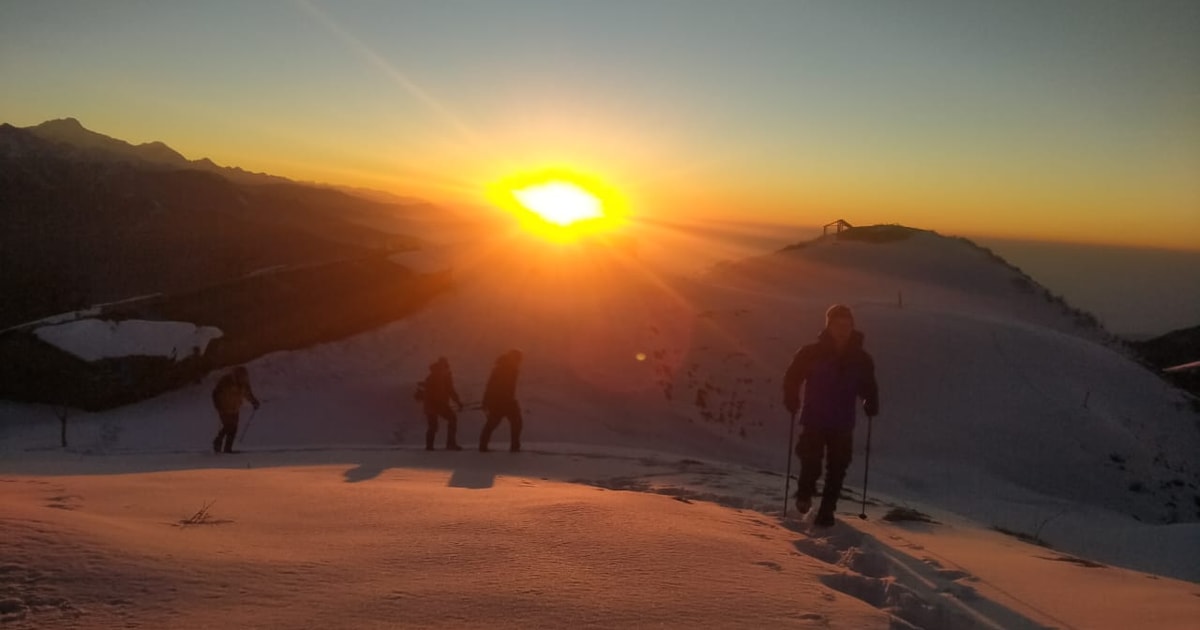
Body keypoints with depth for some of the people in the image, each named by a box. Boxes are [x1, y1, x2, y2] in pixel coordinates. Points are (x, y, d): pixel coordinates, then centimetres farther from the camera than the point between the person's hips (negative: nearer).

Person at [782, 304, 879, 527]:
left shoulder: (861, 359, 3)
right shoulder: (811, 353, -5)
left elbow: (869, 387, 15)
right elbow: (792, 378, 0)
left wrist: (871, 405, -2)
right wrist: (792, 401, -13)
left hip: (843, 425, 2)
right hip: (814, 420, -2)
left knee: (837, 469, 3)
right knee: (811, 463, -8)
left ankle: (827, 510, 21)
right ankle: (805, 494, 24)